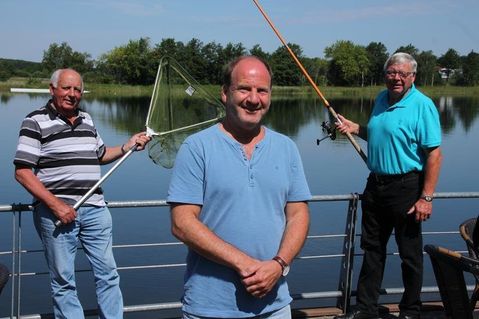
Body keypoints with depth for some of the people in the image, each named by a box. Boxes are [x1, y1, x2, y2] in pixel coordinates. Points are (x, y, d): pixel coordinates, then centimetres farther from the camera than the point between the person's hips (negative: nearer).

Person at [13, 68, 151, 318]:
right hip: (56, 211, -5)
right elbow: (22, 172, -11)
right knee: (63, 281, 5)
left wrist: (128, 146, 12)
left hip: (95, 208, 6)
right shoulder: (36, 122, -5)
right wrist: (55, 205, -18)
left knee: (108, 274, 9)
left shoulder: (86, 120, 14)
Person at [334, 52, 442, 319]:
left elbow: (434, 154, -17)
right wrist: (355, 128, 10)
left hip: (406, 187, -7)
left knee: (410, 254, 5)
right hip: (376, 185, 7)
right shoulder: (381, 99, 11)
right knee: (372, 249, 13)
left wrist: (426, 197, -21)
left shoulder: (422, 105, -12)